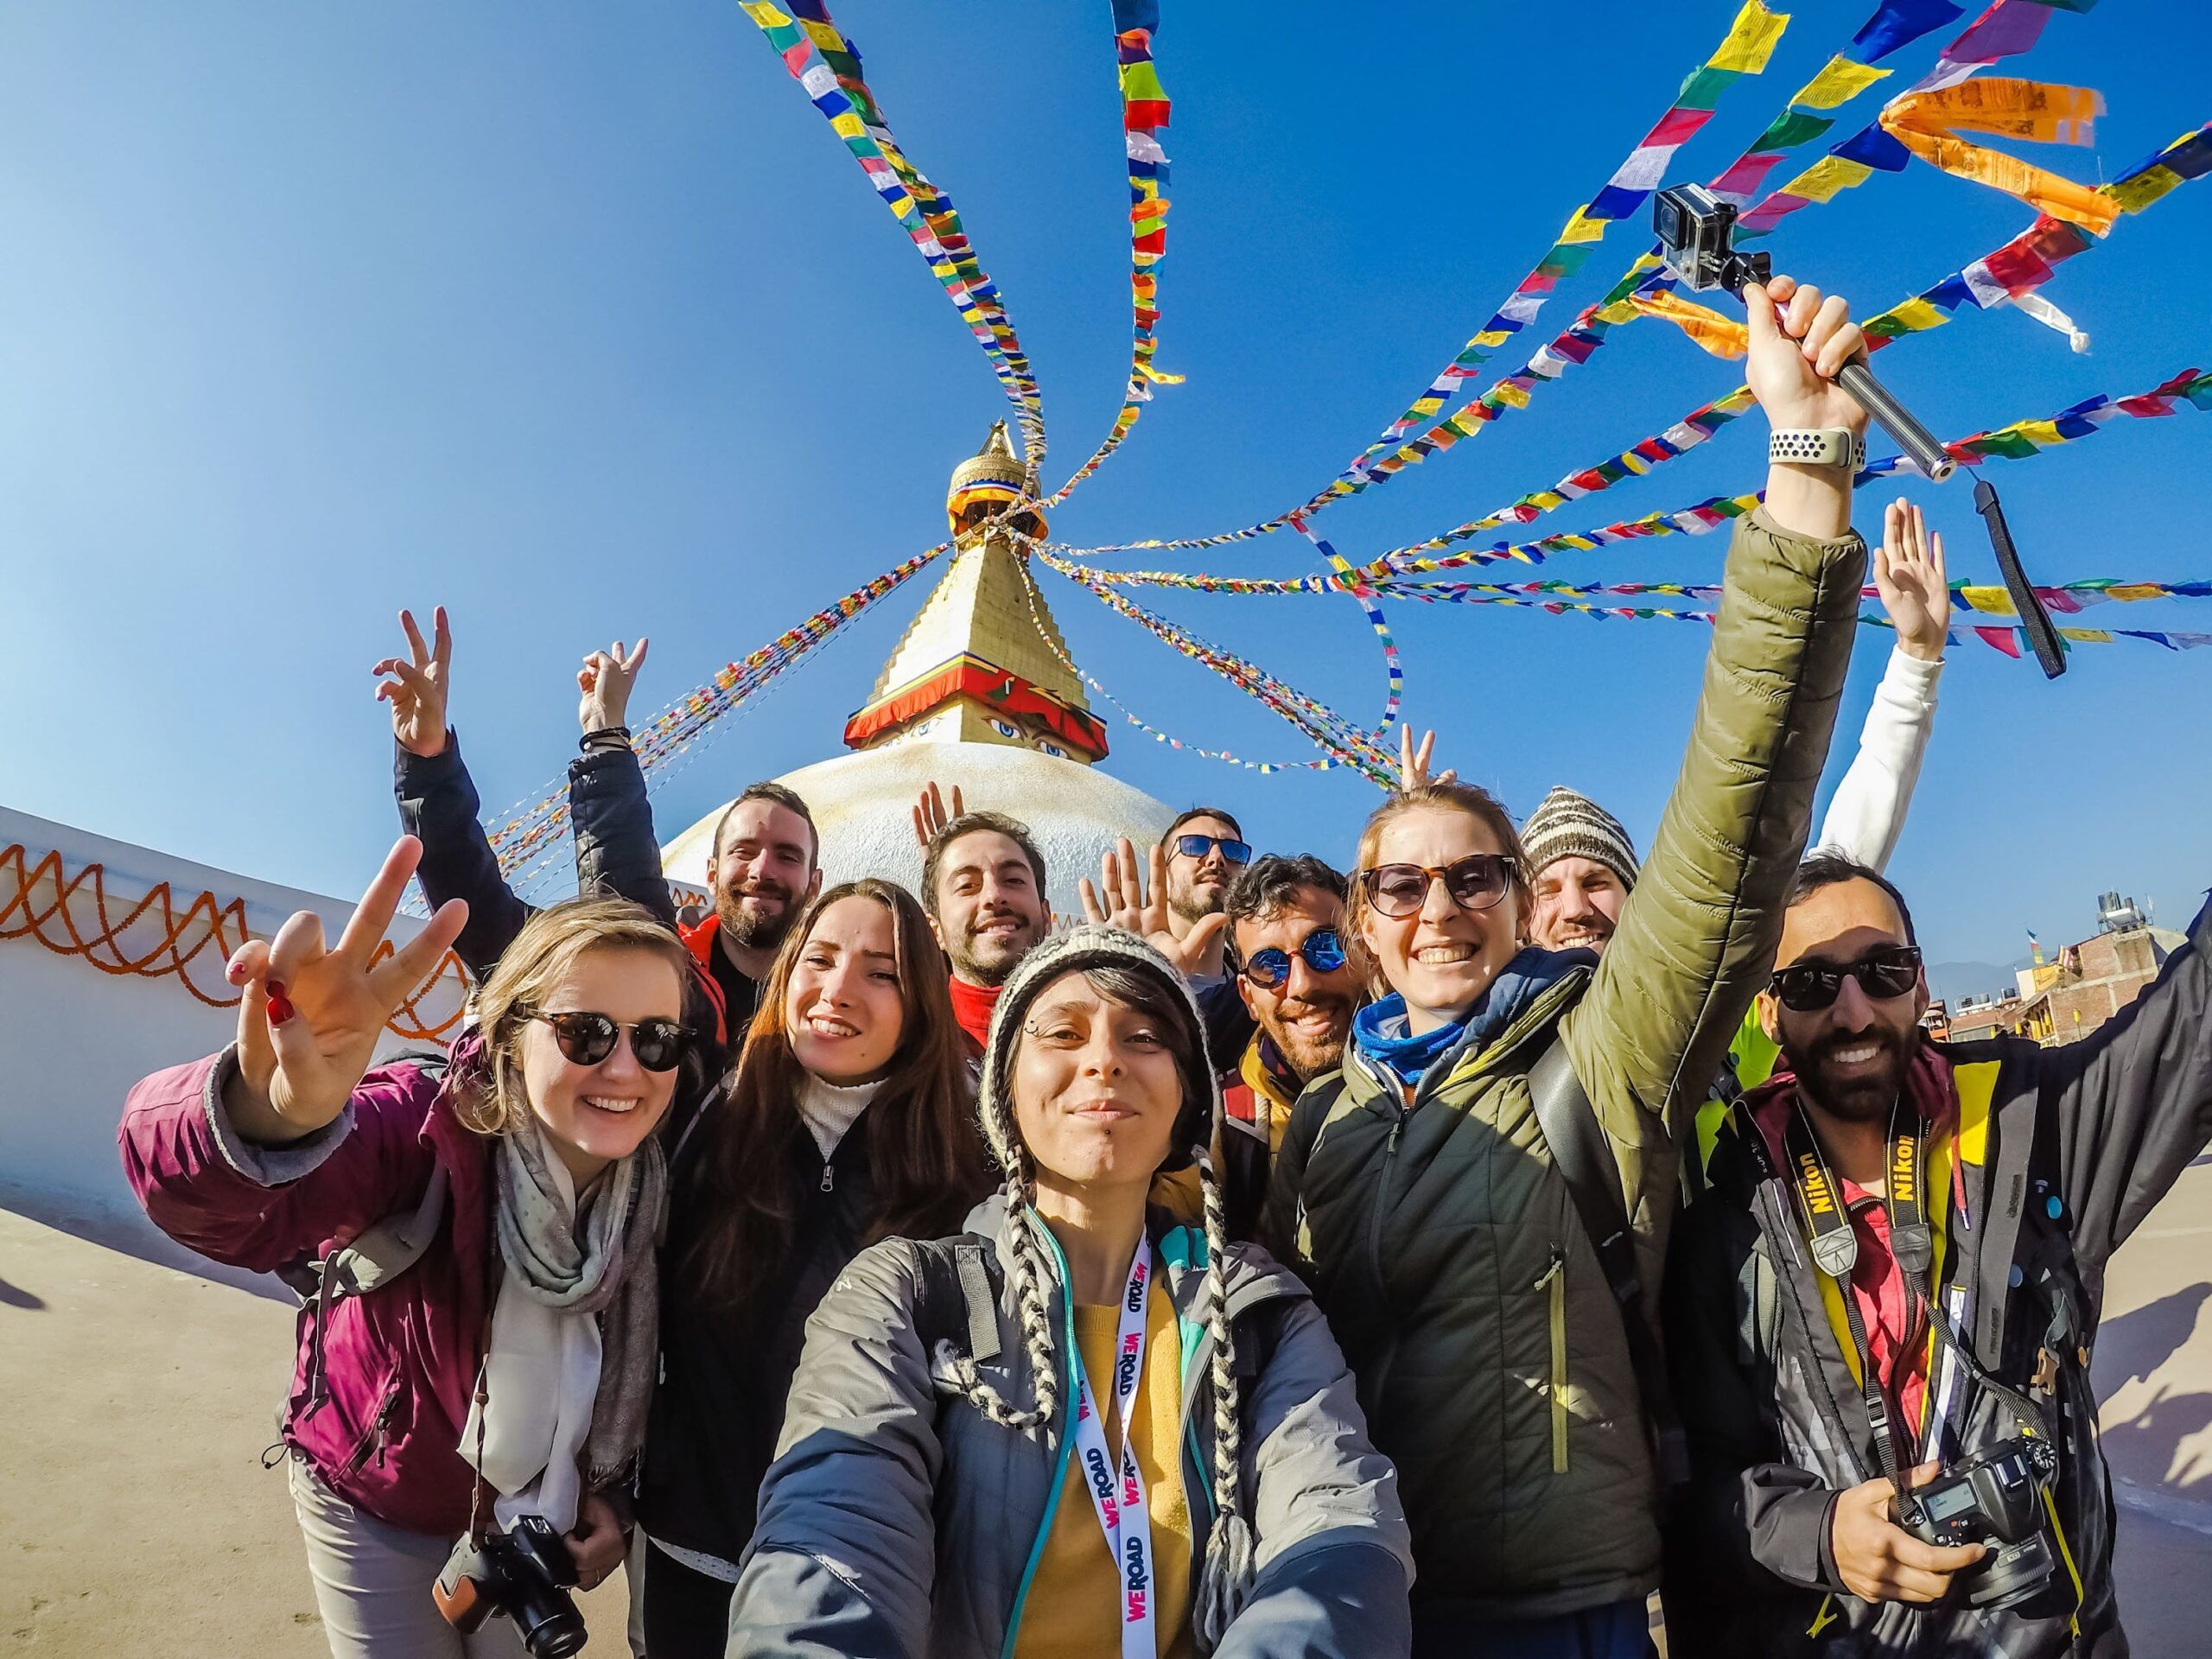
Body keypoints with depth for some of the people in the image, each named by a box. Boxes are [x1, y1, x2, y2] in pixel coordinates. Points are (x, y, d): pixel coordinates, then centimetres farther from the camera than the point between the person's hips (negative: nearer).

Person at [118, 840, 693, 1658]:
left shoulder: (654, 1187, -18)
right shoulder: (431, 1124, -32)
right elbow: (219, 1204, -51)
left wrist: (612, 1490, -7)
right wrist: (273, 1114, -71)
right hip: (377, 1513, -3)